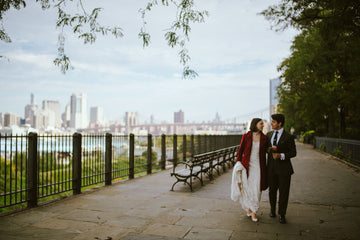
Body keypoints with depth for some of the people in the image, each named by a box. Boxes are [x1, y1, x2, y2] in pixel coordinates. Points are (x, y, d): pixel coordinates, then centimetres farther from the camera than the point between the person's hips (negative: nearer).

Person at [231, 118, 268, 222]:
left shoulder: (264, 138, 4)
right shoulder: (246, 136, -2)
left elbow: (265, 151, 11)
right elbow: (240, 150, 3)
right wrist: (238, 163, -3)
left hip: (258, 167, 1)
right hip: (247, 166, -1)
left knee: (257, 189, 0)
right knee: (247, 188, 4)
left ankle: (253, 211, 14)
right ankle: (249, 208, 24)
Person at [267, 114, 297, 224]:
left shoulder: (288, 137, -6)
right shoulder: (269, 135, 8)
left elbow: (293, 152, -6)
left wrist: (281, 155, -20)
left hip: (284, 169, -3)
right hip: (271, 168, 4)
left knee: (284, 192, 2)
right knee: (272, 190, 13)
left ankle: (282, 215, 16)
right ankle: (272, 209, 34)